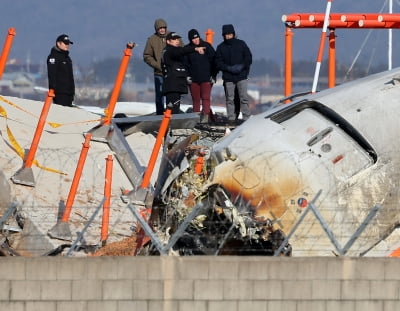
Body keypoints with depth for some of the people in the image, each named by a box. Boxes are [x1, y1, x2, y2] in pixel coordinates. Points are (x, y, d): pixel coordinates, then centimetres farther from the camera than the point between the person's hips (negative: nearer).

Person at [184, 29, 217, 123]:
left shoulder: (206, 46, 1)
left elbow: (214, 61, 3)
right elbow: (185, 64, 11)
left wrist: (213, 75, -1)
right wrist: (187, 76, -1)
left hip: (206, 78, -2)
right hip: (193, 79, 2)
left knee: (206, 98, -12)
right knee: (195, 99, 3)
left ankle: (205, 116, -18)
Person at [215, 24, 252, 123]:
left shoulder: (241, 44, 5)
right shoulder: (221, 47, 6)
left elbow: (248, 58, 4)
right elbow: (218, 63, 2)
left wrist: (241, 66, -12)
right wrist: (229, 68, -13)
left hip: (241, 75, -1)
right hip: (228, 77, 1)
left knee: (244, 98, -5)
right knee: (229, 99, 1)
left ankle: (246, 118, -4)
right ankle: (231, 118, 5)